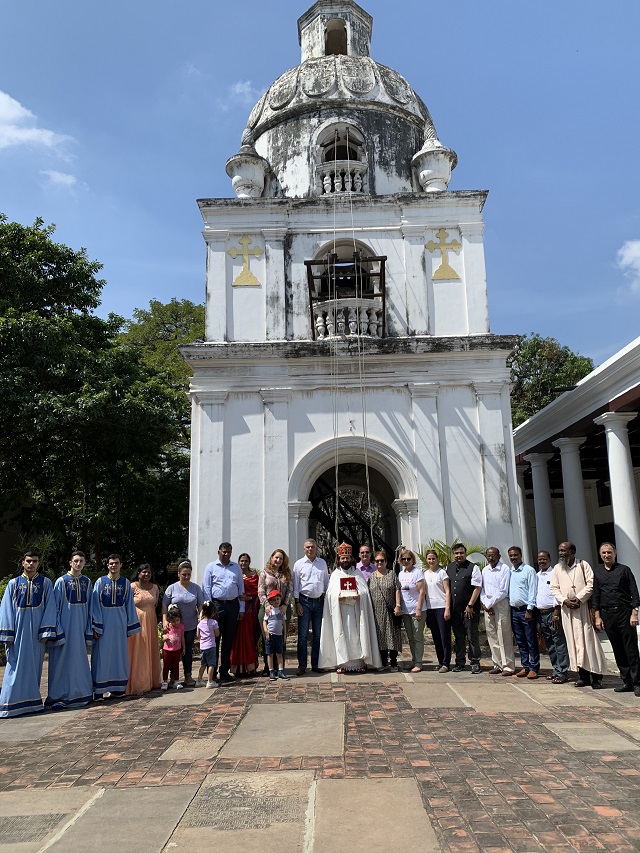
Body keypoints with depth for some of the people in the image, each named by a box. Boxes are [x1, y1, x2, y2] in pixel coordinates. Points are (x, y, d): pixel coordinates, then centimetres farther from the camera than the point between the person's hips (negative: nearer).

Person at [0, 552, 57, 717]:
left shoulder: (45, 583, 3)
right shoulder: (13, 583, 4)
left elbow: (50, 608, -1)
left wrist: (46, 631, -9)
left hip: (36, 628, 0)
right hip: (18, 628, 0)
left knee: (34, 665, 7)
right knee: (17, 665, -1)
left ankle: (31, 700, 17)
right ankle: (13, 702, 5)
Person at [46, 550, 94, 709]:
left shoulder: (87, 582, 7)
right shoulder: (61, 581, -6)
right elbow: (55, 606, -6)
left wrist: (89, 628, 9)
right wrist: (57, 629, -11)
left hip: (81, 624, 4)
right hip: (66, 623, -4)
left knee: (79, 658, 11)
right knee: (63, 659, -1)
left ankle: (79, 693, 21)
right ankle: (61, 695, 9)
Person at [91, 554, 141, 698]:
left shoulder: (126, 583, 5)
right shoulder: (100, 582, -1)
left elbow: (129, 605, 8)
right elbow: (95, 605, -2)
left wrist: (130, 627, 6)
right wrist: (95, 627, -9)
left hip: (120, 623, 2)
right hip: (104, 622, -2)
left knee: (119, 653, 7)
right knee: (103, 654, 0)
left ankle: (118, 686, 17)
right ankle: (103, 688, 7)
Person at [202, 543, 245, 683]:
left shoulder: (236, 567, 12)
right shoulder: (211, 567, 3)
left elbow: (241, 588, 12)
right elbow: (206, 589, 0)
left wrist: (241, 609, 6)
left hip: (233, 605, 3)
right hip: (217, 604, -3)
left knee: (229, 639, 8)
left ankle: (224, 670, 17)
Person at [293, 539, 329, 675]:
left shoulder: (322, 563, 9)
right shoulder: (299, 564, 0)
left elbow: (326, 582, 14)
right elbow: (295, 585, 0)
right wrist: (297, 603, -6)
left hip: (319, 601, 3)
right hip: (304, 601, -3)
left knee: (318, 634, 8)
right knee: (303, 635, -1)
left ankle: (316, 664, 17)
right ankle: (302, 665, 5)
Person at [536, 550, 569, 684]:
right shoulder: (537, 576, 15)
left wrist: (556, 613, -16)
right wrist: (536, 613, 13)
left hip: (552, 612, -7)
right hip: (541, 613, 7)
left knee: (559, 643, -5)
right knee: (549, 645, 11)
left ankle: (562, 673, -2)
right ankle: (556, 670, 19)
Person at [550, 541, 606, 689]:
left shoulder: (583, 565, 3)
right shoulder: (557, 568, 12)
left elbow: (591, 583, -5)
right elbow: (554, 588, 9)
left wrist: (579, 598, -14)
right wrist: (565, 600, -7)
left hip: (584, 606, -3)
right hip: (567, 609, 3)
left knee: (589, 639, -5)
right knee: (574, 641, 2)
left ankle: (596, 676, 0)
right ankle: (583, 676, 8)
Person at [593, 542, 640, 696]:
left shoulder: (624, 570, 2)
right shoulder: (597, 572, 10)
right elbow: (595, 596, 11)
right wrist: (597, 617, 6)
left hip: (625, 612, -3)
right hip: (607, 615, 3)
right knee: (618, 650, 7)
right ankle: (627, 681, 15)